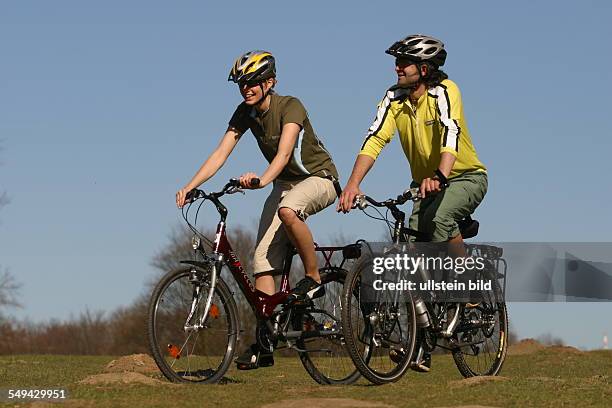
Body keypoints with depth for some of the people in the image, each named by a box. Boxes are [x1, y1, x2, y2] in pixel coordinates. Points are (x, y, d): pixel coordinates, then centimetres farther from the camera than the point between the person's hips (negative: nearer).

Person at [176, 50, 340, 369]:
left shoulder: (290, 107, -23)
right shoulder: (245, 113, -5)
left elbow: (284, 152, -38)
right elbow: (220, 153, -10)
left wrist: (262, 179, -57)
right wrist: (190, 187, -22)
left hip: (318, 178, -6)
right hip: (285, 184, 7)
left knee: (287, 210, -41)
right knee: (263, 258, -7)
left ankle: (313, 279, -20)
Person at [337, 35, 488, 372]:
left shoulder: (444, 91, -21)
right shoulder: (395, 98, -7)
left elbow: (450, 132, -38)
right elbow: (375, 140, -16)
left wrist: (439, 176, -55)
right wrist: (352, 185, -31)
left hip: (465, 178, -5)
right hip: (426, 184, 5)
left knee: (439, 218, -35)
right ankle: (421, 347, -1)